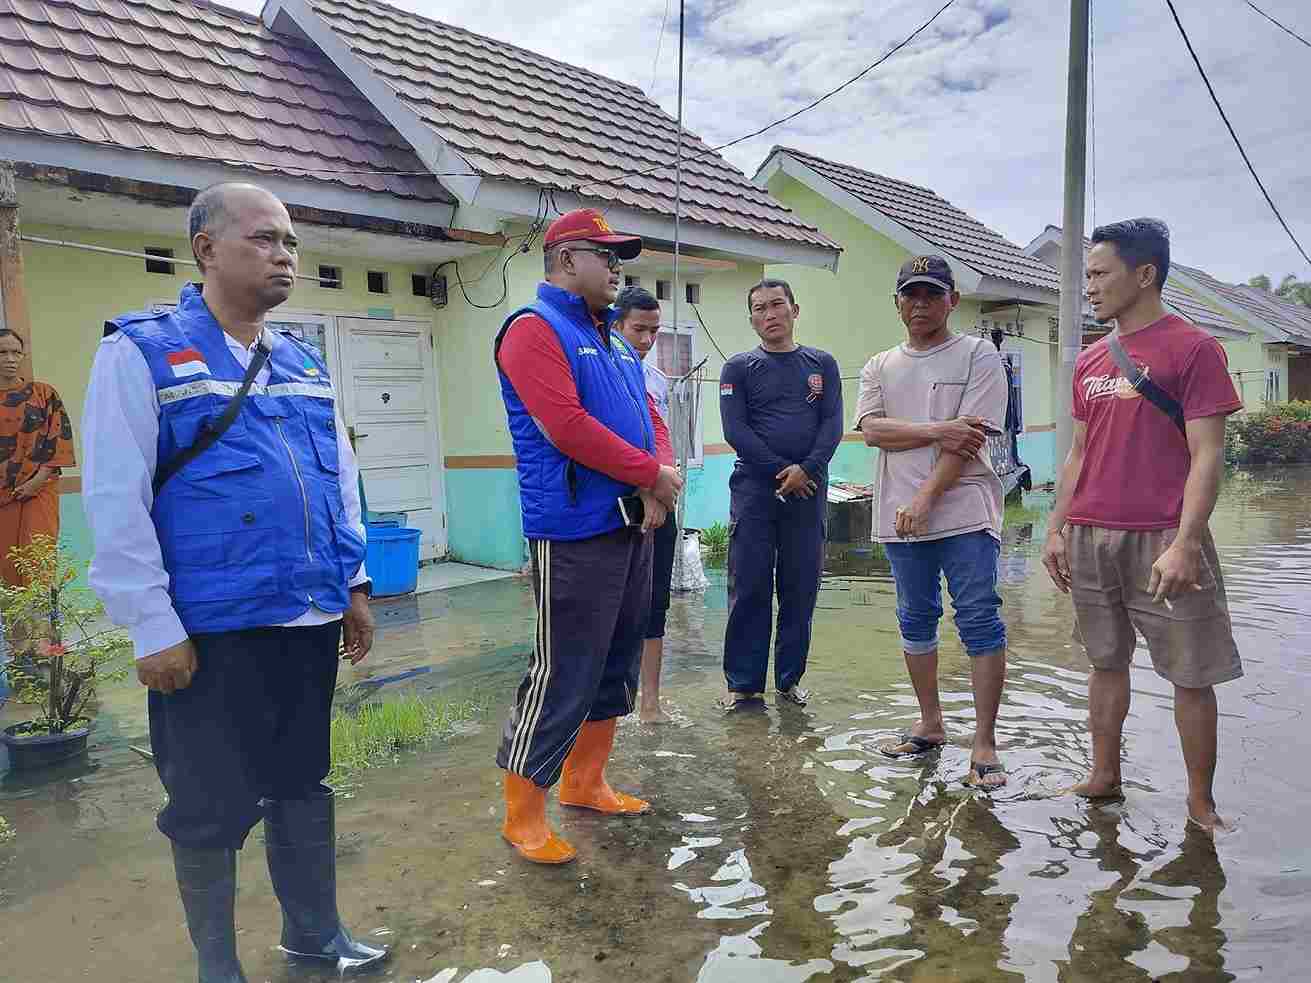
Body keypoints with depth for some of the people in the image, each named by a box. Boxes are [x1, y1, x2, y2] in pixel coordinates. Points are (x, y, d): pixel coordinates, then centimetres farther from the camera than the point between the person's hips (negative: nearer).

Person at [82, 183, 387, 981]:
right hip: (210, 630, -5)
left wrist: (354, 582, 11)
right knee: (213, 806, 10)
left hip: (309, 621, 6)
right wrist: (153, 625, -14)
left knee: (303, 784, 18)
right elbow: (116, 498, -11)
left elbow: (342, 479, 15)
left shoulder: (305, 364, 12)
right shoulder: (141, 351, -6)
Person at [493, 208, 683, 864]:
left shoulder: (613, 339, 19)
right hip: (574, 535, -9)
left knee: (617, 664, 16)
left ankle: (584, 782, 31)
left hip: (632, 527, 9)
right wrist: (654, 475, -13)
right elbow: (567, 426, -20)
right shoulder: (534, 329, -8)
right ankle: (522, 817, 10)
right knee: (564, 675, -5)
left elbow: (648, 416, 16)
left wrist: (657, 483, -4)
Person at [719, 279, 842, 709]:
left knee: (801, 589, 6)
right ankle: (743, 682, 10)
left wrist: (807, 469, -14)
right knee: (749, 588, 0)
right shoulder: (738, 368, 6)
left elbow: (832, 424, 2)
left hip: (809, 489, 2)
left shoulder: (822, 364, 12)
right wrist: (780, 471, -12)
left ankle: (790, 679, 18)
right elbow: (735, 430, -4)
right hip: (754, 489, -2)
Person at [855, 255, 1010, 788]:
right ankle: (930, 725, 29)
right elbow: (871, 429, -3)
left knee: (980, 624, -4)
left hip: (964, 513, -4)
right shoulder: (880, 367, 13)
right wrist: (937, 430, -15)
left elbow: (971, 438, -11)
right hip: (901, 519, 5)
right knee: (915, 621, 13)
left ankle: (984, 744, 5)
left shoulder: (979, 356, 0)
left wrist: (925, 499, -17)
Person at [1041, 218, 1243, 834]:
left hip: (1162, 541, -5)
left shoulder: (1193, 349, -5)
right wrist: (1056, 529, 11)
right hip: (1089, 539, 6)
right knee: (1106, 662, 14)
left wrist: (1185, 543, -19)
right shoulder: (1089, 362, 13)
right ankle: (1104, 776, 27)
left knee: (1191, 676, 4)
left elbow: (1206, 454, -10)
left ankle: (1201, 803, 18)